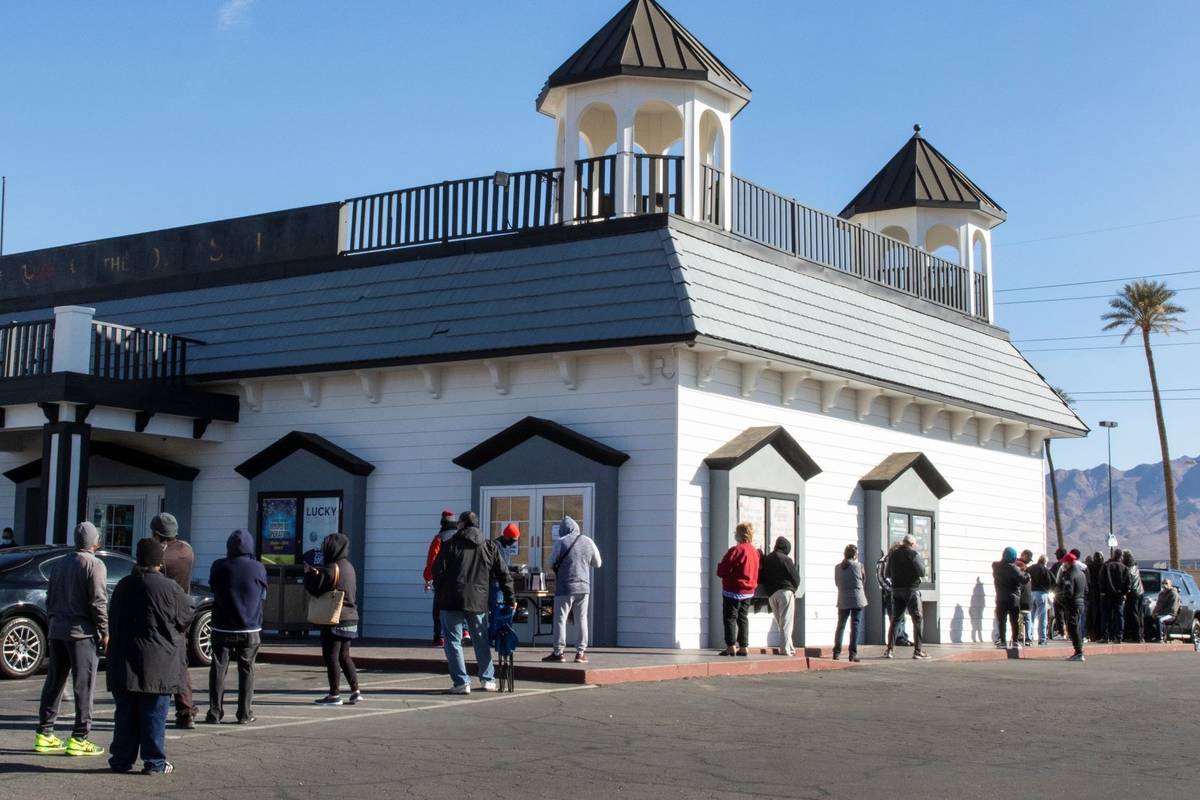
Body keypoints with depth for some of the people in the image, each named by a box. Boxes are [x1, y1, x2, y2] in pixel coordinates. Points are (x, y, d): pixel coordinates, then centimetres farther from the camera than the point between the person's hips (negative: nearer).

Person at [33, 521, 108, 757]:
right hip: (82, 632, -7)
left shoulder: (59, 563, 14)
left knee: (53, 683, 12)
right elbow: (98, 601, -14)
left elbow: (50, 598, 17)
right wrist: (104, 632, -9)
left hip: (57, 630, 7)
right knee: (84, 685, -3)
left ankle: (44, 735, 14)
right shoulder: (94, 565, -8)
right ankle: (79, 739, -4)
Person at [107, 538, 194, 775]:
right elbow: (186, 618, 0)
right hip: (157, 665, -4)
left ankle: (122, 759, 16)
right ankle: (154, 762, 5)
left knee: (125, 714, 11)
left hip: (124, 663, 4)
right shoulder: (169, 588, -11)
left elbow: (115, 620, 15)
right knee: (154, 715, 2)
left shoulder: (123, 586, 5)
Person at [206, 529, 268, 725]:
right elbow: (263, 596, 4)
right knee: (246, 670, 9)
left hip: (223, 629, 0)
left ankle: (215, 713, 4)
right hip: (250, 630, 0)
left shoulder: (219, 566, -8)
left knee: (218, 670, 7)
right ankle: (245, 714, 9)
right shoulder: (258, 568, -8)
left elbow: (212, 588, 9)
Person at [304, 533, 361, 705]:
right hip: (351, 618, 8)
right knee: (344, 656, 15)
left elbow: (314, 588, -17)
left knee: (330, 656, 0)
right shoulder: (349, 567, 11)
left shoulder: (331, 568, -16)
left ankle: (334, 694, 3)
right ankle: (355, 691, 10)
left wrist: (308, 573, 3)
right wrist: (317, 573, 18)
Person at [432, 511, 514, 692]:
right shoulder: (490, 547, 9)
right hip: (478, 602, 4)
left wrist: (440, 593, 8)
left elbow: (438, 570, -5)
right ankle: (487, 679, 22)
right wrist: (509, 599, 17)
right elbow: (504, 575, 10)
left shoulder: (451, 544, -2)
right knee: (481, 640, 18)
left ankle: (461, 682, -3)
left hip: (452, 602, -4)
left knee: (453, 641, 3)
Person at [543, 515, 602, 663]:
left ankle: (558, 652, -1)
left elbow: (551, 564, 1)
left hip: (565, 587, -4)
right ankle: (581, 652, 7)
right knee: (582, 619, 9)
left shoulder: (561, 542, -6)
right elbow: (597, 563, 13)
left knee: (560, 619, 2)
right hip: (584, 586, 4)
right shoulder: (588, 542, 4)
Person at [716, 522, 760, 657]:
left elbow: (722, 570, -16)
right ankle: (744, 647, 12)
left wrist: (720, 571, 4)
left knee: (730, 618, -1)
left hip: (733, 591, -8)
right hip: (749, 591, 8)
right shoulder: (754, 551, 8)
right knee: (743, 618, 13)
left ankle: (731, 646, -4)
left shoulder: (736, 550, -18)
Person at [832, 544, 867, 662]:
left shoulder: (837, 567, 0)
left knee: (840, 626, 11)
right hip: (857, 599, -3)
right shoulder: (858, 565, -7)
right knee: (855, 626, 1)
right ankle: (853, 654, -1)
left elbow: (836, 583, 8)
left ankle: (836, 652, 6)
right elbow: (862, 580, 6)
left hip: (843, 600, 3)